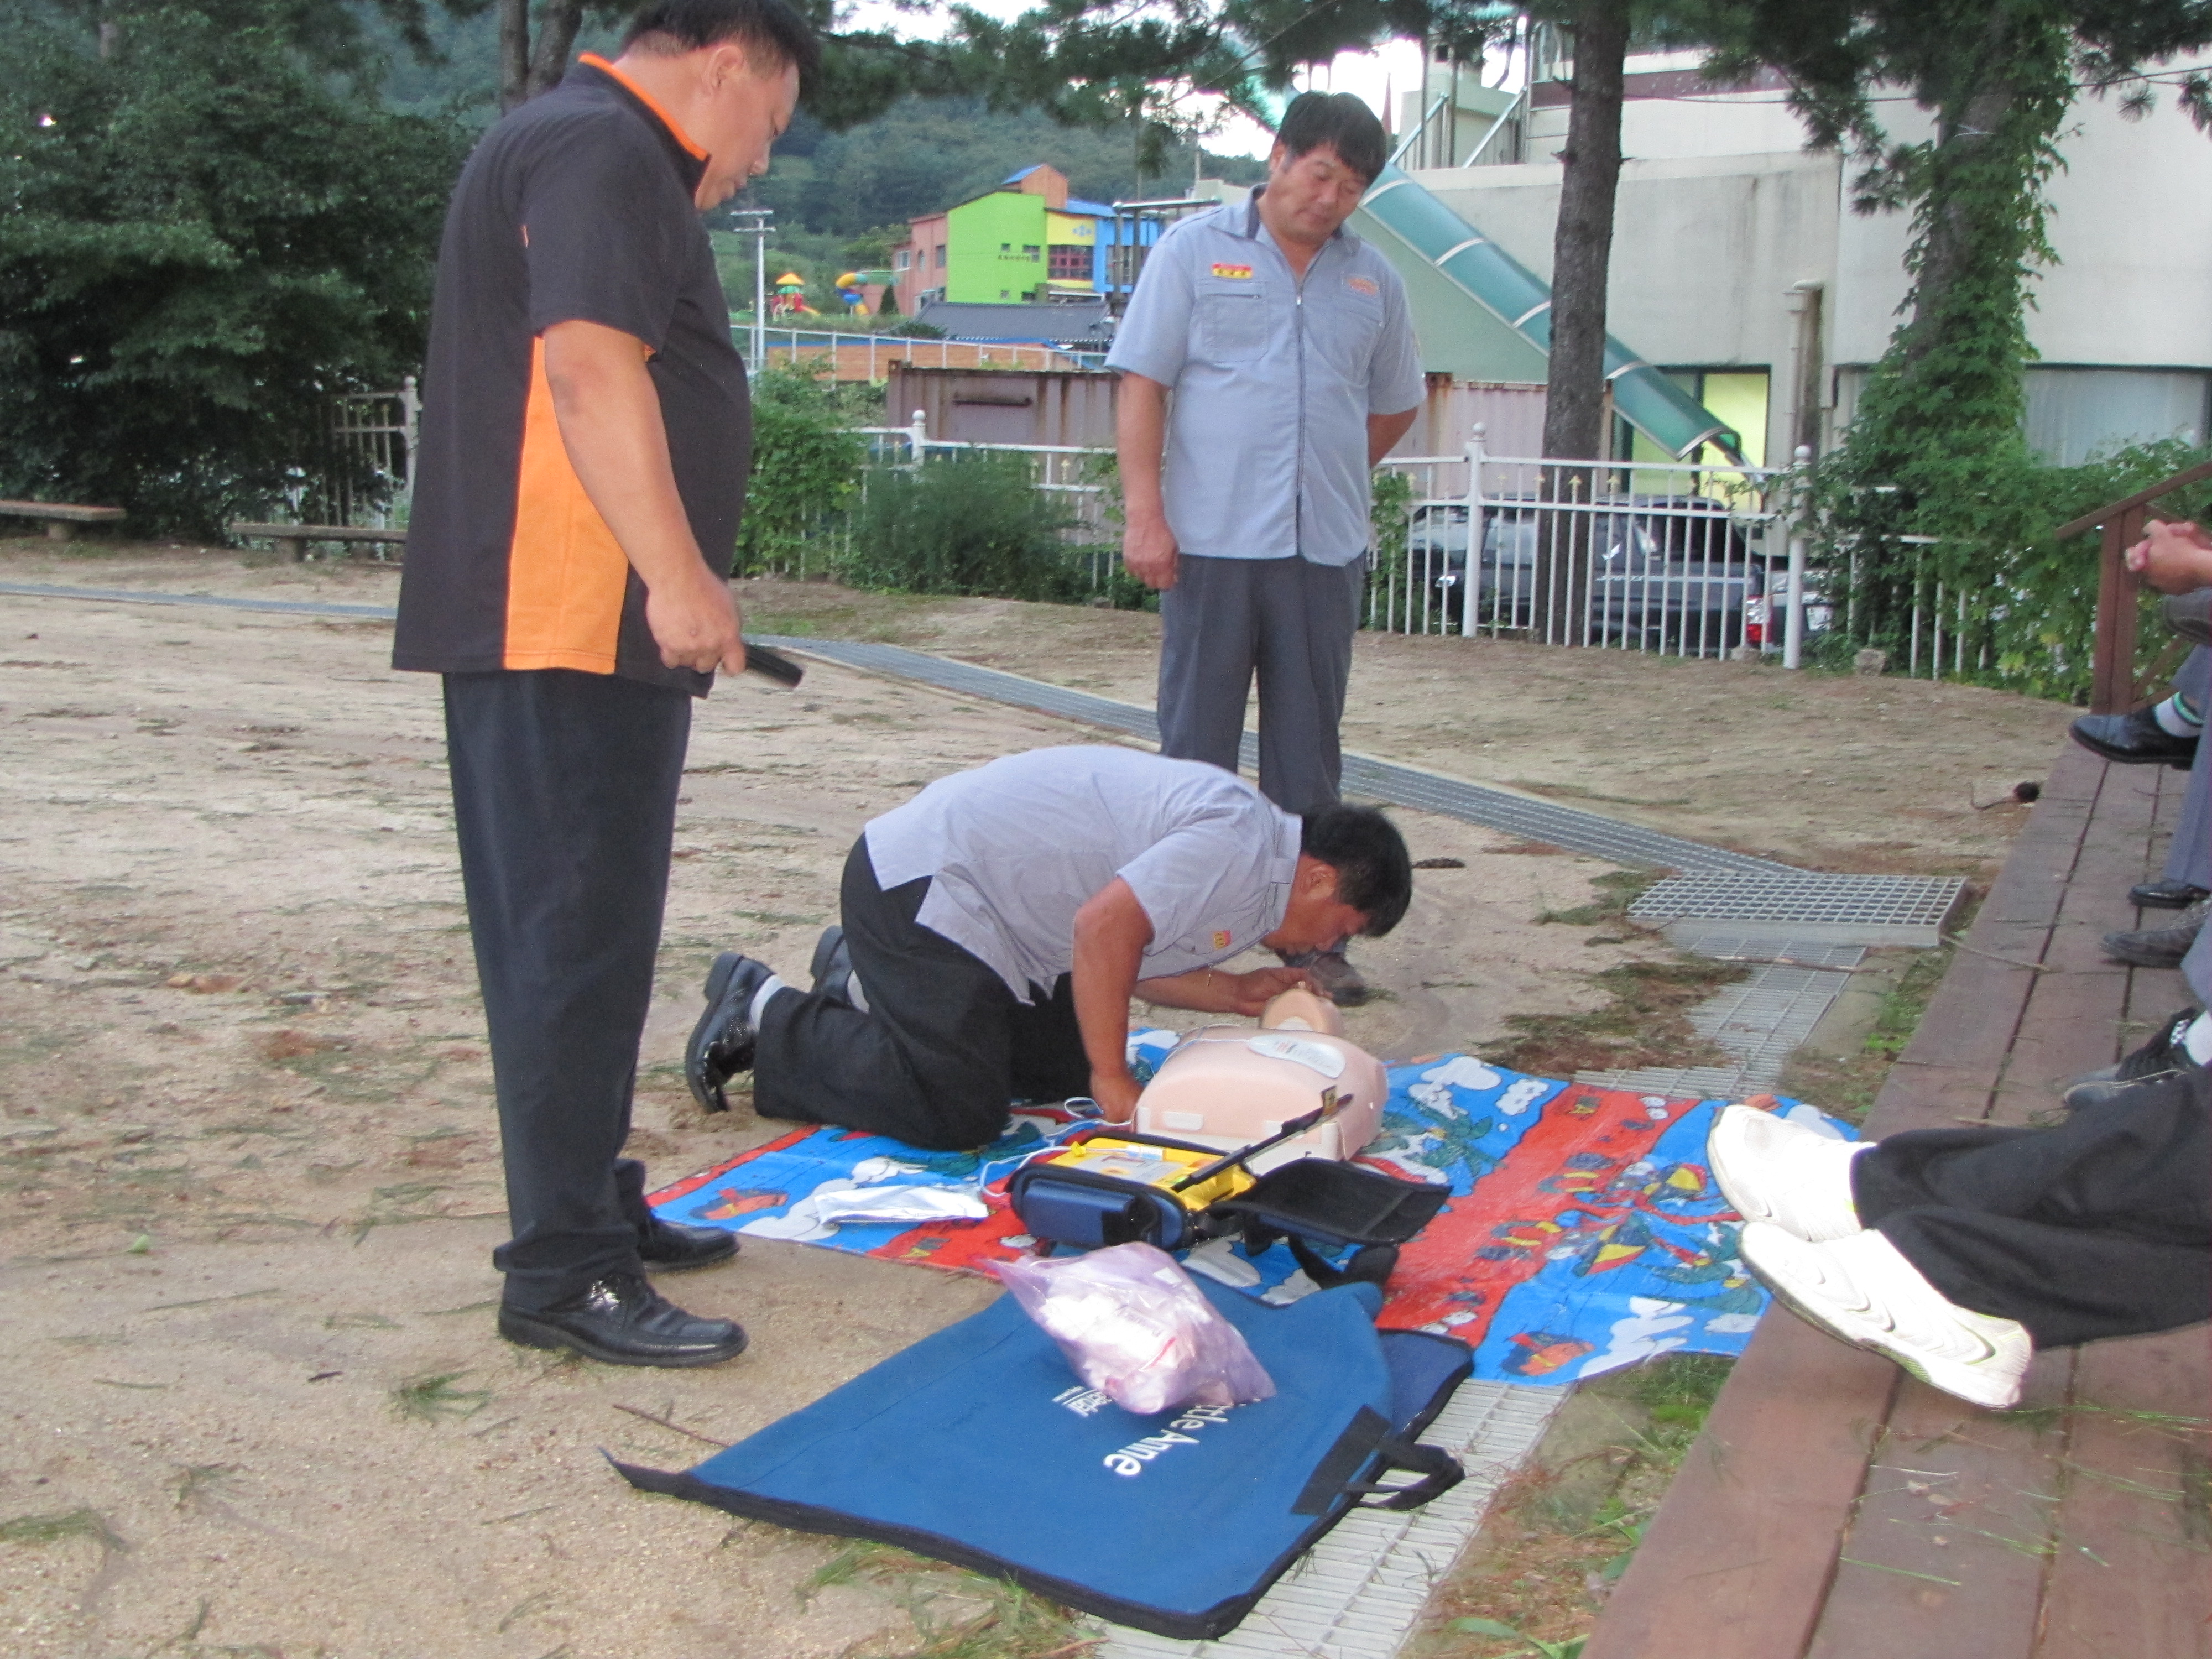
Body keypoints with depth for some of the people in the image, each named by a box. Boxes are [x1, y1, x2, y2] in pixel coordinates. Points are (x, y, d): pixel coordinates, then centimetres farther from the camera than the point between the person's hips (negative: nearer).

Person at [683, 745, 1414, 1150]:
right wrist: (1113, 1082, -22)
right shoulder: (1238, 844, -21)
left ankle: (862, 982, 26)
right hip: (920, 887, -11)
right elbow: (1105, 926, -31)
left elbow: (1134, 959, 13)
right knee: (957, 1115, -17)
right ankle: (766, 1014, 0)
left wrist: (1238, 993, 3)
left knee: (1063, 1071, 15)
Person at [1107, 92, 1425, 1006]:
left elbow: (1393, 406, 25)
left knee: (1309, 753, 8)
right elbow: (1142, 383, -2)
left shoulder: (1373, 280, 13)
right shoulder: (1195, 250, 4)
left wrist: (1331, 478, 14)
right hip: (1212, 543, -3)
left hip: (1325, 551, 3)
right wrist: (1144, 511, -11)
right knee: (1196, 748, 3)